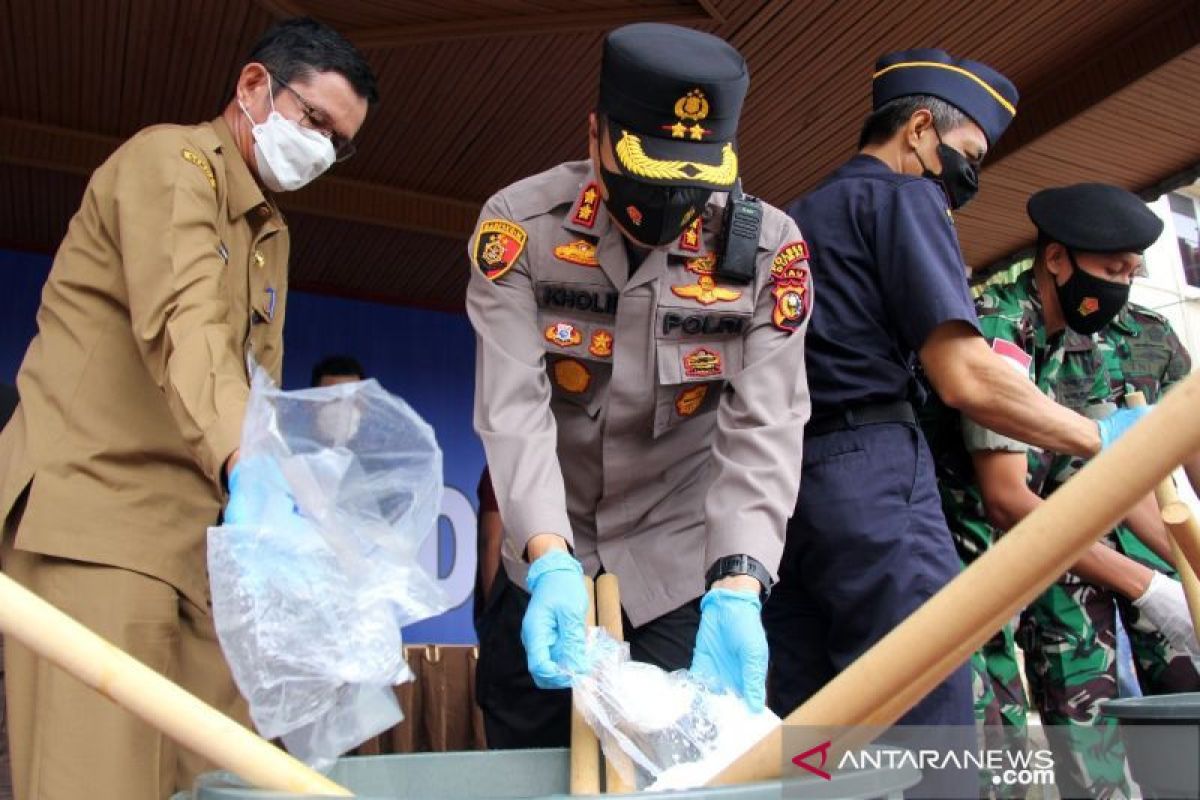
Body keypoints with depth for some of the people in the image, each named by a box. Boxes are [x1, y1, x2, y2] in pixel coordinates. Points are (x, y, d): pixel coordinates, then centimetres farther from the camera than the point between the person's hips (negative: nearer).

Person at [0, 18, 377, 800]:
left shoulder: (272, 231, 21)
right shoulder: (170, 159, -6)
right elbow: (184, 321, -27)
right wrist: (249, 460, -43)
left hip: (199, 539, 8)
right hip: (93, 511, -8)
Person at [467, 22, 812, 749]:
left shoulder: (770, 248, -16)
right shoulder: (520, 224, -16)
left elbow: (764, 429, -21)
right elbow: (513, 406, -23)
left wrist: (736, 589, -35)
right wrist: (551, 562, -37)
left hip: (683, 560, -1)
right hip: (545, 556, 1)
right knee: (525, 767, 14)